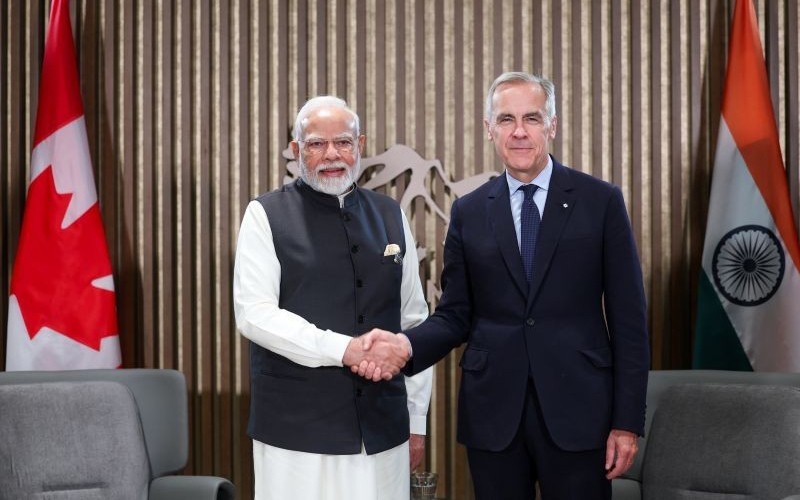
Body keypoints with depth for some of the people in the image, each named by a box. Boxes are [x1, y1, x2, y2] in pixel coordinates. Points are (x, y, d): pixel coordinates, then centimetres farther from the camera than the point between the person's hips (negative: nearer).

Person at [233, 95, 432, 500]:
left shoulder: (390, 217, 10)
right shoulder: (267, 215, -1)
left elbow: (414, 320, 11)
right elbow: (254, 314, -10)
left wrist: (416, 420, 10)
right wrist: (346, 349, -19)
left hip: (383, 429, 3)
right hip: (296, 431, -3)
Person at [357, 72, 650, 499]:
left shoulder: (600, 201, 0)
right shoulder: (468, 212, 6)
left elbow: (627, 317, -1)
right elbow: (454, 316, 7)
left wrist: (627, 420, -5)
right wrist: (403, 346, -15)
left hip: (577, 408, -1)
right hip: (493, 412, 2)